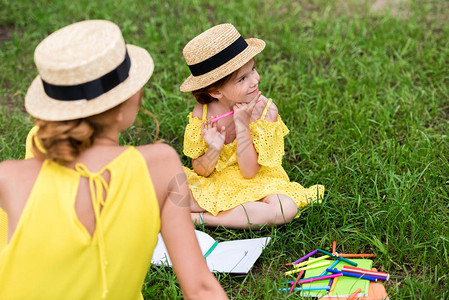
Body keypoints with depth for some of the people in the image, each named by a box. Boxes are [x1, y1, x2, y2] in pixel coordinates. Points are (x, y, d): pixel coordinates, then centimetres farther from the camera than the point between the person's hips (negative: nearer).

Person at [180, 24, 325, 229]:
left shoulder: (266, 110, -17)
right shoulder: (202, 113, -14)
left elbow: (249, 172, -17)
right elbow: (200, 170, -4)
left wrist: (242, 124, -26)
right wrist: (214, 150, -26)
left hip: (254, 184, 0)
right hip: (213, 185, 0)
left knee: (287, 207, -32)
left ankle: (201, 218, -20)